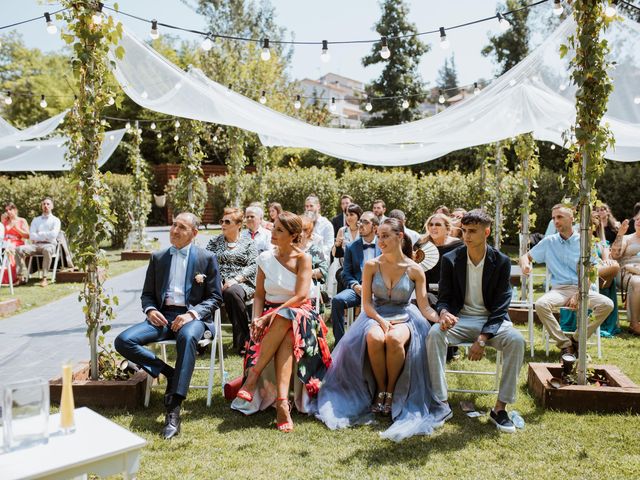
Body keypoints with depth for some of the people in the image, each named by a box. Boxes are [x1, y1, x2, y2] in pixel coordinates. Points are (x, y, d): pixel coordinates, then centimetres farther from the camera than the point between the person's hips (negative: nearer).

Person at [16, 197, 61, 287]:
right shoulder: (36, 220, 21)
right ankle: (22, 277, -26)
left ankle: (44, 278, -39)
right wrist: (45, 236, -4)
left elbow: (53, 234, -8)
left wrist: (39, 234, 0)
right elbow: (31, 236, 8)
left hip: (49, 245, -4)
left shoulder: (55, 220, 11)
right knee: (19, 249, -24)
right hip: (36, 245, 4)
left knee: (47, 250, -40)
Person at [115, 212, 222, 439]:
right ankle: (169, 373, -6)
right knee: (123, 341, -21)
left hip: (192, 316, -4)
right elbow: (147, 294, 20)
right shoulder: (158, 257, 16)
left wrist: (192, 314, -14)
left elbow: (215, 298, 4)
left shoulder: (207, 258, 6)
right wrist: (150, 310, -4)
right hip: (162, 316, 4)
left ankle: (173, 409, -38)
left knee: (187, 337, -40)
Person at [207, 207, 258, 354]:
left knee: (232, 291, -38)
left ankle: (243, 341, -28)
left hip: (242, 283, -2)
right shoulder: (215, 242, 20)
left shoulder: (248, 242, 11)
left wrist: (235, 280, -15)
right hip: (219, 282, 2)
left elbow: (253, 266, 0)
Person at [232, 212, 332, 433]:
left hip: (299, 314, -2)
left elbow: (301, 296, -14)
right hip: (270, 316, 2)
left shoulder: (302, 258, -4)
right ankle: (282, 402, -42)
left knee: (284, 318, -38)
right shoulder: (265, 258, 7)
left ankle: (252, 377, -33)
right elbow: (259, 294, 7)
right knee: (285, 339, -34)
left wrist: (271, 316, -20)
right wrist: (257, 318, -12)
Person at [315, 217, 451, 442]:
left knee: (394, 339, -36)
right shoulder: (371, 265, 2)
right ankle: (379, 390, -13)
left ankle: (391, 391, -14)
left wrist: (441, 318, -25)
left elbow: (425, 307, -3)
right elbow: (366, 303, 1)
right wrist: (381, 320, -18)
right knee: (374, 338, -35)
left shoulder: (414, 269, -1)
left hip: (404, 318, -1)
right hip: (375, 315, 1)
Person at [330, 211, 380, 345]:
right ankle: (339, 342, -20)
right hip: (357, 288, 2)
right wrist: (356, 286, -11)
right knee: (337, 300, -28)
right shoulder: (351, 247, 14)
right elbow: (346, 274, 10)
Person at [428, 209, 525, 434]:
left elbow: (501, 307, -6)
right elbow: (444, 298, 2)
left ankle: (500, 407, -19)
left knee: (516, 340, -30)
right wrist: (444, 312, -25)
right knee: (434, 333, -31)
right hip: (460, 319, 0)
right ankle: (441, 402, -25)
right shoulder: (450, 260, -1)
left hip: (491, 320, 0)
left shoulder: (501, 262, -3)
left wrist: (483, 338, -19)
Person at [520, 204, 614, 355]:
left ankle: (577, 340, -10)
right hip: (559, 289, 0)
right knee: (541, 304, -32)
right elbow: (526, 256, 17)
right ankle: (565, 344, -16)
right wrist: (525, 265, -10)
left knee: (607, 304, -27)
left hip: (582, 288, 0)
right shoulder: (549, 242, 11)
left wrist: (578, 295, -12)